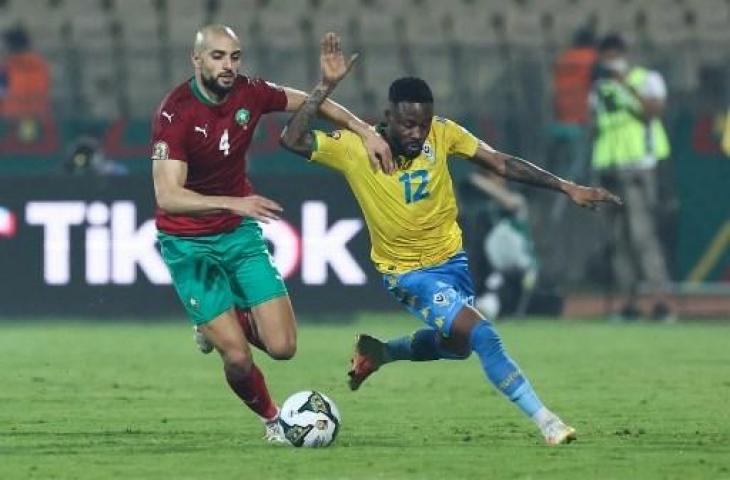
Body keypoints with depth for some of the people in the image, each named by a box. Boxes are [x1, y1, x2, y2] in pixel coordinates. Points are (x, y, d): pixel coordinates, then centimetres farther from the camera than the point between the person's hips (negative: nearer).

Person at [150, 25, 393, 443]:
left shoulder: (249, 93, -8)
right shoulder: (176, 114, -23)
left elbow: (308, 101, 13)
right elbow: (168, 196, -33)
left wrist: (365, 131, 7)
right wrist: (234, 203, -44)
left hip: (240, 233, 5)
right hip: (189, 244, -5)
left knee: (282, 347, -7)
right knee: (238, 358, -12)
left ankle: (226, 322, 26)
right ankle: (271, 418, 20)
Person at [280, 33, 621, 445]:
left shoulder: (442, 134, -14)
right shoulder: (356, 147, -22)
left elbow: (502, 163, -8)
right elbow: (293, 140, -30)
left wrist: (567, 188, -12)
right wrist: (326, 87, -37)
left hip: (451, 258, 6)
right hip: (407, 272, -6)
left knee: (456, 345, 26)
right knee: (480, 333, -22)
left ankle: (378, 353, 49)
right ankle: (544, 421, -14)